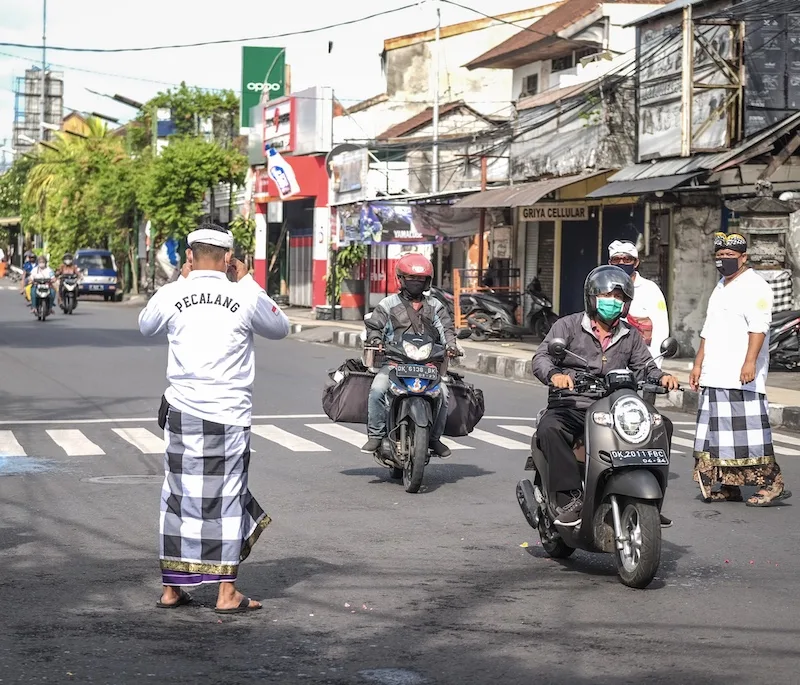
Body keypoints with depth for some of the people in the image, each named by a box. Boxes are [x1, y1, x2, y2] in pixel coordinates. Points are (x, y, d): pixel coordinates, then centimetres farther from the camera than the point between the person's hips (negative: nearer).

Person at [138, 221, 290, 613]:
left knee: (178, 497, 11)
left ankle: (171, 589, 16)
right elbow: (280, 328, 13)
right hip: (230, 413, -2)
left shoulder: (171, 295, -2)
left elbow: (145, 325, 20)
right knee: (226, 499, 6)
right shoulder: (245, 298, -6)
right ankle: (227, 593, 7)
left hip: (182, 411, 2)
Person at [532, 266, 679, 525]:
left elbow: (644, 366, 13)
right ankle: (570, 497, -34)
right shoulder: (568, 326, 4)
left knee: (662, 425, -15)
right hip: (571, 407, -4)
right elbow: (541, 357, -7)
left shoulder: (630, 336, 18)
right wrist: (554, 374, -31)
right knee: (549, 429, -36)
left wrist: (661, 377, -11)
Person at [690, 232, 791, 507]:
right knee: (717, 432, 7)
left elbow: (759, 327, -18)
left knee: (749, 430, -12)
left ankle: (772, 484, -8)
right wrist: (698, 365, 23)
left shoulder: (754, 286, -6)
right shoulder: (720, 289, 23)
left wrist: (750, 362, -29)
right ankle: (728, 487, 12)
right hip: (714, 377, 9)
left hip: (742, 378, -9)